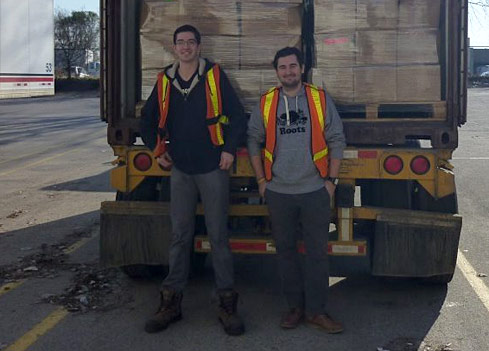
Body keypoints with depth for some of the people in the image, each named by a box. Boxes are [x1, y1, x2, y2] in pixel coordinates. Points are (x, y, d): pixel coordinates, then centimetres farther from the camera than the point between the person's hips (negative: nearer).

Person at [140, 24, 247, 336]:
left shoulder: (215, 76, -2)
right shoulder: (165, 81, 7)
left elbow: (238, 116, -1)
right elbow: (148, 119, 20)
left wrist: (230, 149, -7)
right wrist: (157, 150, 13)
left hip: (213, 169, -3)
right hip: (180, 170, 3)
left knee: (218, 236, 1)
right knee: (180, 236, 8)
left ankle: (228, 305, 8)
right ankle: (171, 303, 15)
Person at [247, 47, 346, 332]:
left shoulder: (321, 99, 1)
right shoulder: (265, 103, 4)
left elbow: (336, 140, 4)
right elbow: (254, 141, 11)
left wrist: (331, 180, 0)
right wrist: (261, 180, 7)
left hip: (315, 191, -1)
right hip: (279, 192, 2)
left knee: (317, 252, 2)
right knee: (286, 250, 9)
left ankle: (316, 310, 12)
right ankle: (296, 306, 22)